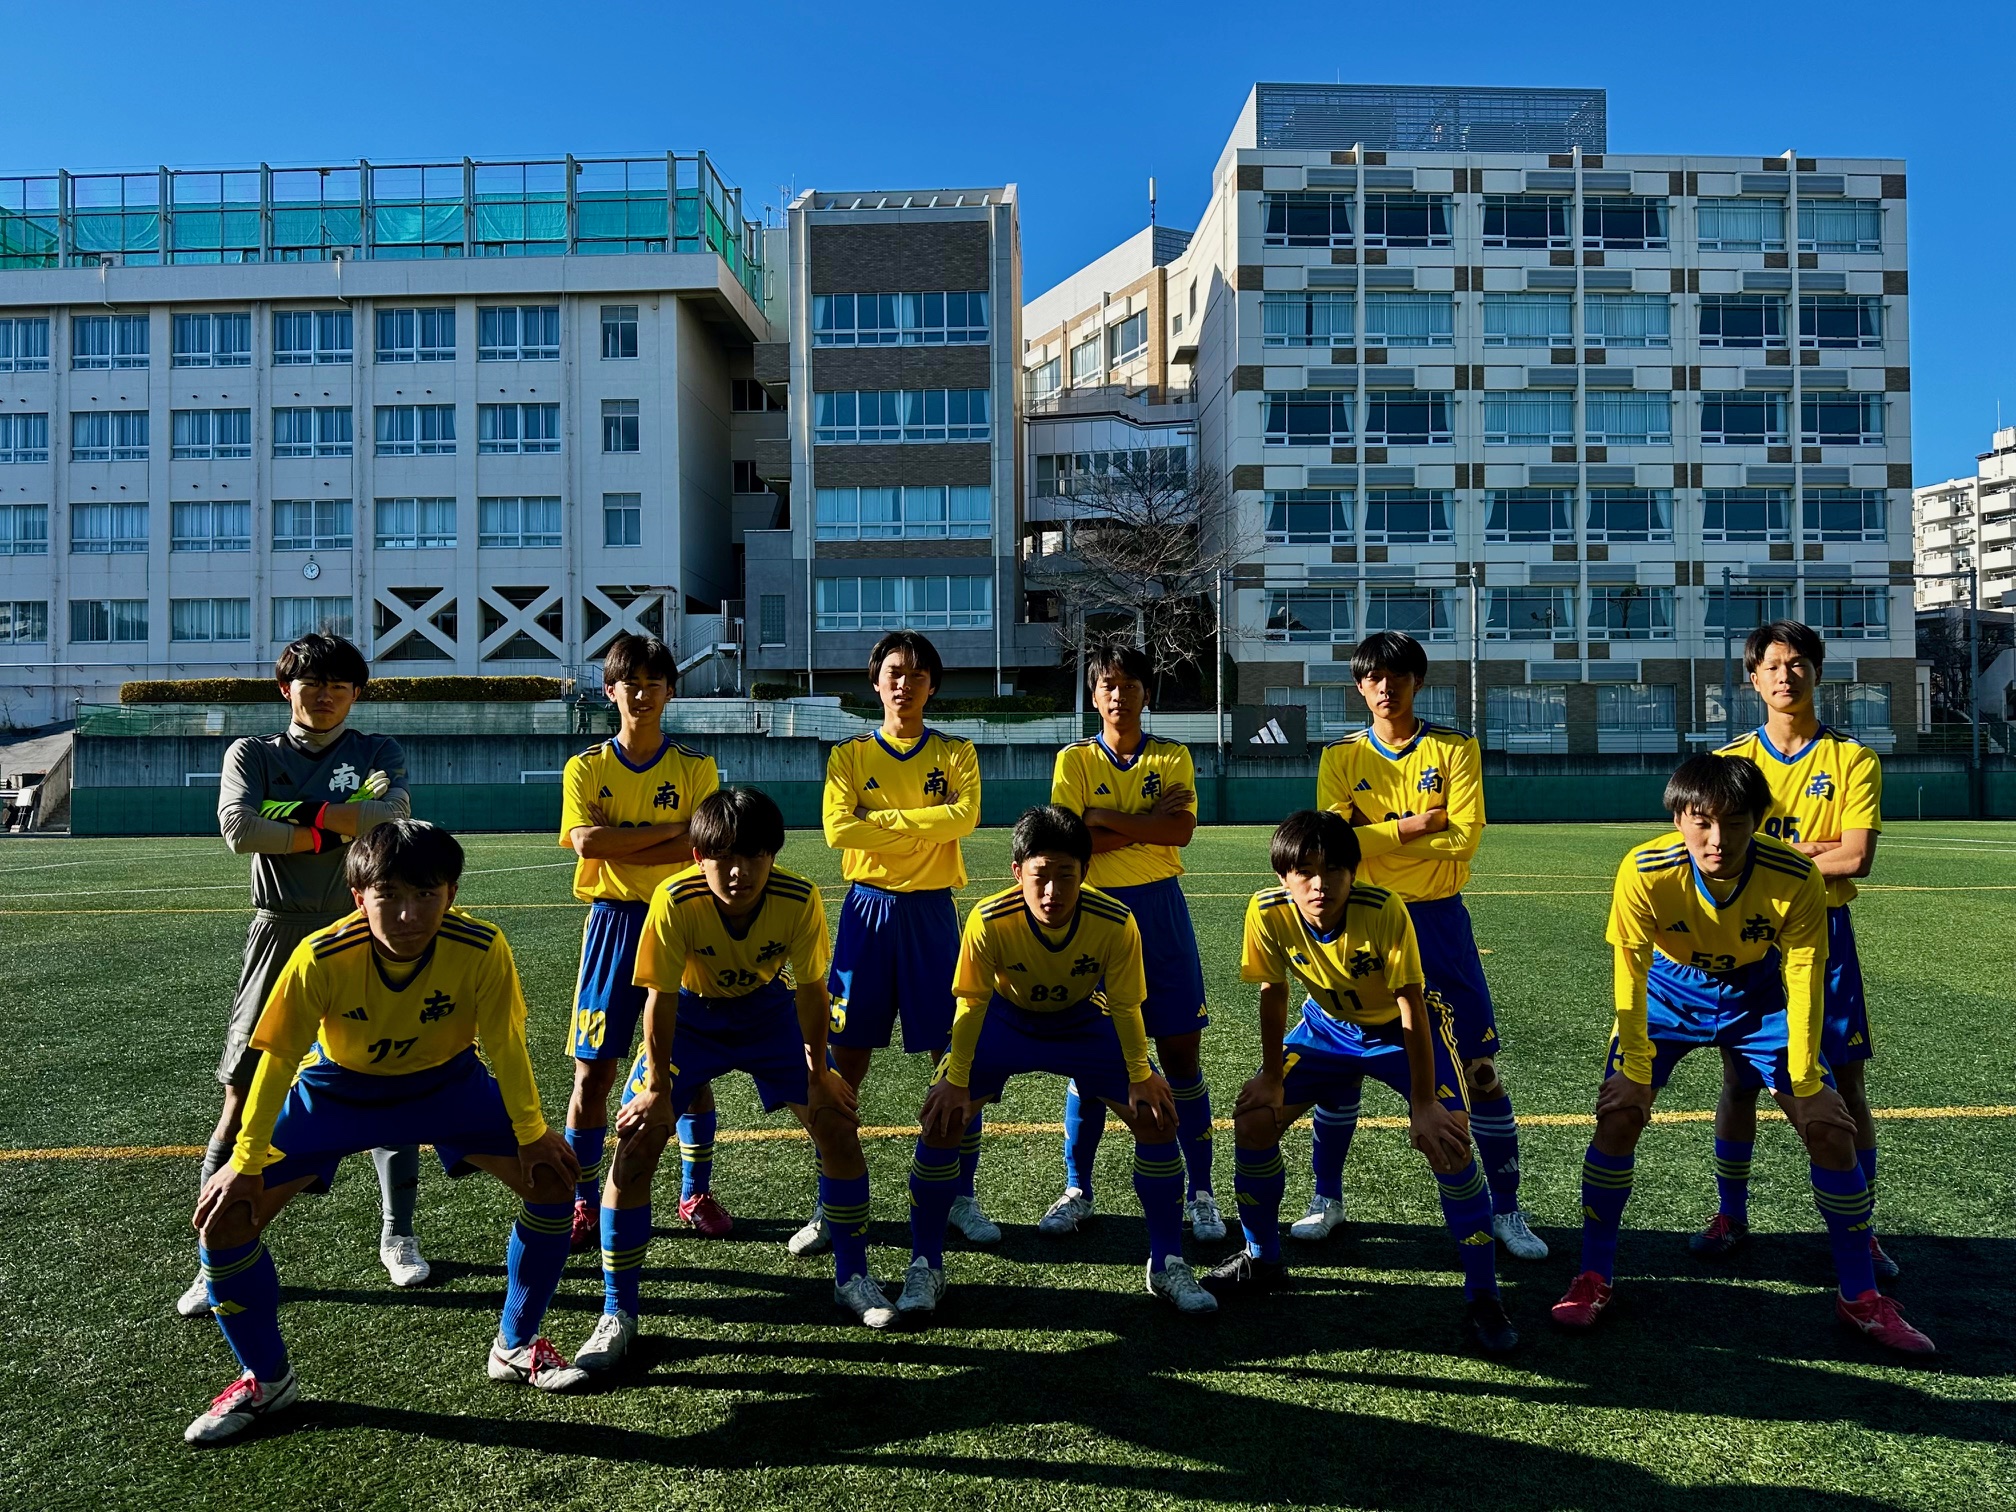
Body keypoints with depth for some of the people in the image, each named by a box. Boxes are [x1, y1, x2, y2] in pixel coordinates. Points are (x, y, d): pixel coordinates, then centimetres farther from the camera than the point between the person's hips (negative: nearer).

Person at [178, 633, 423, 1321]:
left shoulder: (377, 751, 9)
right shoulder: (253, 753, 9)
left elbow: (395, 814, -12)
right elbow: (239, 829, -10)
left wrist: (302, 811, -11)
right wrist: (338, 829, -11)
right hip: (281, 934, 0)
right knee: (244, 1095, -1)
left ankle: (398, 1237, 19)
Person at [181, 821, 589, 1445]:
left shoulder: (481, 948, -33)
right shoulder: (322, 957, -34)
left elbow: (505, 1046, -17)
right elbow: (278, 1060, -19)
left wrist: (531, 1133, -9)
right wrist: (245, 1164, -13)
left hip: (447, 1082, 1)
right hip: (335, 1088, 0)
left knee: (554, 1179, -11)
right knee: (225, 1218, -11)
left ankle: (517, 1346, 13)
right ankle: (267, 1379, 15)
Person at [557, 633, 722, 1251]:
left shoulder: (695, 767, 2)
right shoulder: (585, 768, 3)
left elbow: (701, 848, -12)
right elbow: (585, 841, -12)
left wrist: (616, 844, -14)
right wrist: (671, 829, -13)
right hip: (612, 922, 0)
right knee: (593, 1067, 1)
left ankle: (696, 1193, 22)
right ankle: (584, 1201, 17)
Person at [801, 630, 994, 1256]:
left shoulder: (955, 753, 4)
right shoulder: (850, 755, 4)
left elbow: (964, 816, -15)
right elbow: (838, 829, -11)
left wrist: (881, 818, -14)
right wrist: (925, 826, -12)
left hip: (932, 911, 0)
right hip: (868, 907, 0)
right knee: (845, 1059, 3)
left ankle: (961, 1196, 19)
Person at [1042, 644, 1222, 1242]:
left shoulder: (1172, 757, 5)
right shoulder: (1074, 760, 3)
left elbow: (1182, 830, -11)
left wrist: (1106, 818, -13)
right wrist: (1146, 823, -12)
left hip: (1159, 908, 1)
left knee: (1180, 1052, 3)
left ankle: (1200, 1194, 15)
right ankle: (1077, 1190, 21)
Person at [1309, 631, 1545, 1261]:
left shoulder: (1455, 749, -1)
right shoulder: (1342, 756, 2)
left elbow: (1465, 837, -13)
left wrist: (1376, 837, -13)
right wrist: (1410, 826, -15)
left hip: (1438, 920, -1)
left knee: (1479, 1066, 2)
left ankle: (1506, 1210, 17)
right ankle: (1327, 1199, 22)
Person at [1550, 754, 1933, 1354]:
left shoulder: (1797, 878, -29)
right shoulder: (1644, 872, -32)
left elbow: (1803, 983, -19)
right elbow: (1629, 975, -22)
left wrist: (1804, 1083, -19)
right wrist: (1636, 1073, -21)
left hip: (1757, 995, 1)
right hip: (1667, 992, -1)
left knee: (1831, 1127, -6)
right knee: (1618, 1115, -15)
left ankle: (1860, 1296, 15)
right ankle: (1594, 1276, 3)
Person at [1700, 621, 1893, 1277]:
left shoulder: (1854, 761, -1)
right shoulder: (1729, 760, 3)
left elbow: (1856, 858, -13)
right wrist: (1810, 849, -13)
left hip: (1822, 933, -1)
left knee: (1847, 1087, 3)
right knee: (1740, 1082, 8)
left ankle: (1860, 1230, 19)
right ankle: (1731, 1216, 23)